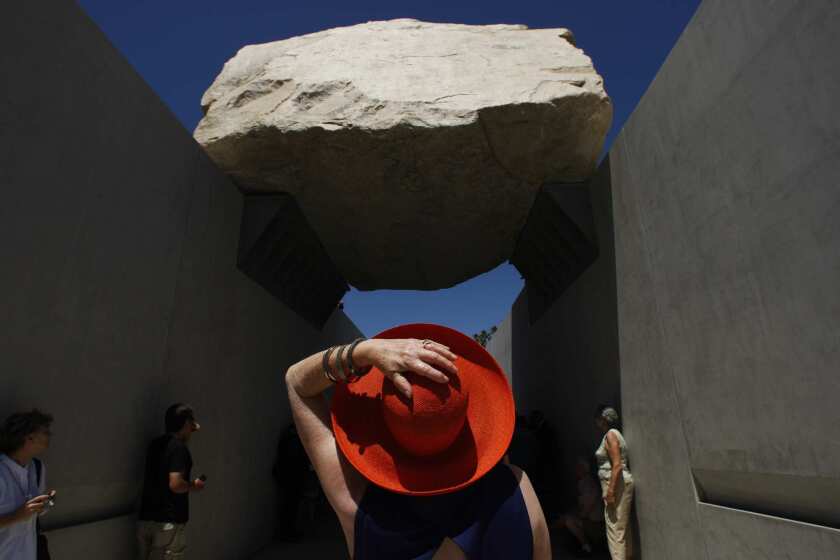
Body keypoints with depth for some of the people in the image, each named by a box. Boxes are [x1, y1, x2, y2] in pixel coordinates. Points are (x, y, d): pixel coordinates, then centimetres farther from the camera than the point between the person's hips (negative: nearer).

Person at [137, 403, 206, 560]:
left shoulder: (156, 444, 9)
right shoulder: (179, 448, -17)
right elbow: (175, 484, -25)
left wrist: (191, 430, 28)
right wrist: (194, 485, -6)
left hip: (146, 518, 8)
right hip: (168, 521, -8)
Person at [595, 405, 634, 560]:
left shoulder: (610, 434, -12)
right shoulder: (612, 434, 17)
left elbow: (617, 465, -20)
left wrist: (610, 491, -23)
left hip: (616, 483, -10)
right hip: (618, 483, 10)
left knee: (615, 529, -8)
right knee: (622, 527, 15)